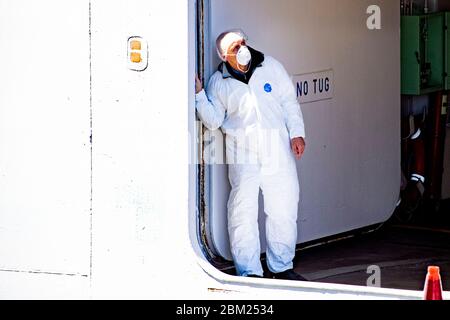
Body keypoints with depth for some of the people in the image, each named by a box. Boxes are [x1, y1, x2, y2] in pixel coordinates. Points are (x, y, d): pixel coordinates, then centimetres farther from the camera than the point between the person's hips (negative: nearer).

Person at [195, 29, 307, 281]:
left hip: (278, 149, 2)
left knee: (284, 208, 6)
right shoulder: (219, 82, 3)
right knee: (244, 212, -8)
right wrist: (199, 94, -9)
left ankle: (282, 267, 19)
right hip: (243, 154, -2)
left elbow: (290, 102, 10)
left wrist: (297, 134, 3)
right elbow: (214, 121, 3)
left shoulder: (270, 66, 6)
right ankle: (249, 271, 0)